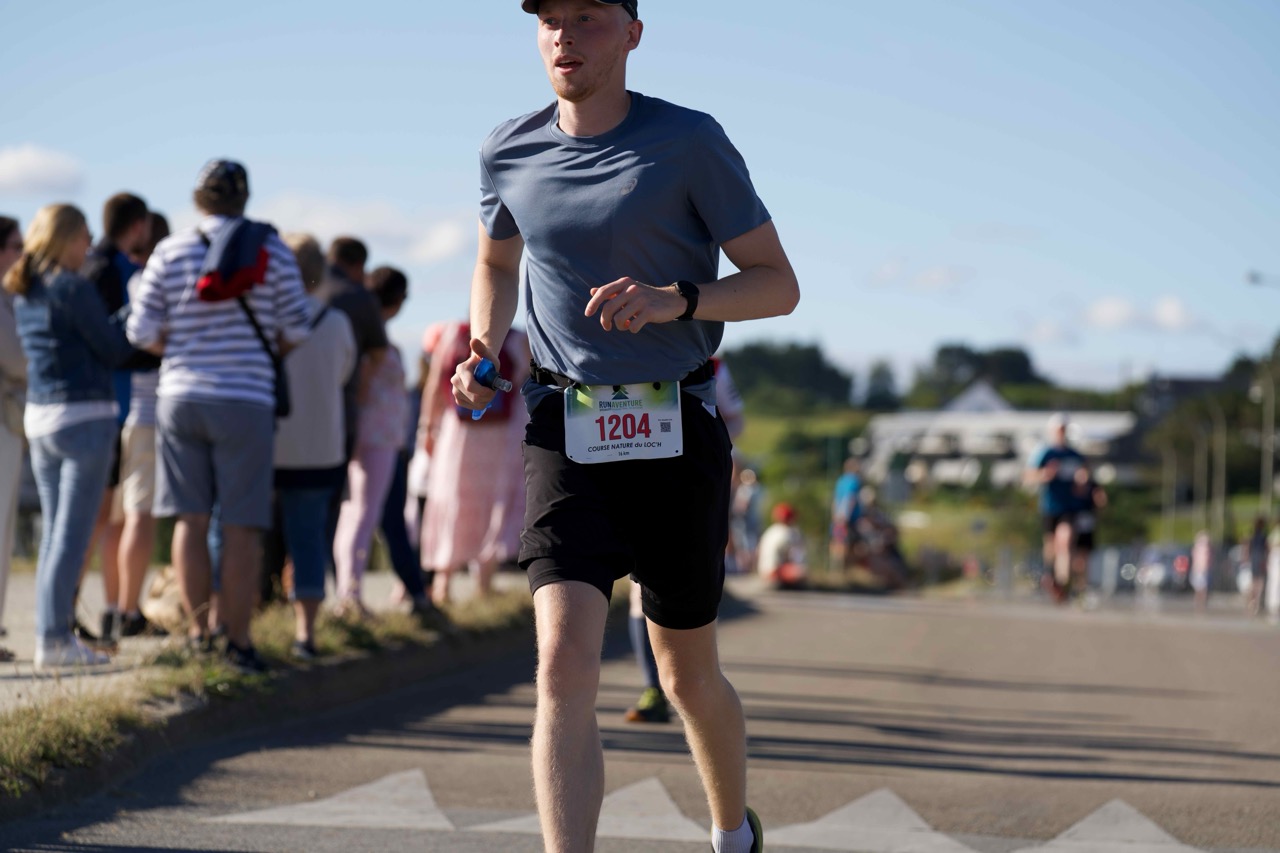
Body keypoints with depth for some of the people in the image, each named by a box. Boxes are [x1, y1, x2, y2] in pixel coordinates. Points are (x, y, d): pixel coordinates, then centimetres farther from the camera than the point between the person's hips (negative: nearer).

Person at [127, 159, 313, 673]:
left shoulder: (171, 251, 3)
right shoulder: (271, 249, -1)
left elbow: (141, 331, 1)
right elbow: (296, 329, 0)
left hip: (181, 395, 2)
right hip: (246, 400, -2)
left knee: (190, 520, 8)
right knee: (242, 527, 0)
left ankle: (198, 631, 11)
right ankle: (238, 640, 1)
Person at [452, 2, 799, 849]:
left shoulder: (690, 143, -6)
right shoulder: (510, 152, 6)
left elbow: (779, 285, -4)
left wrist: (675, 299, -21)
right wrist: (483, 354, 8)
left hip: (677, 437, -2)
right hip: (568, 437, 2)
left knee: (689, 676, 11)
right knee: (565, 665, -17)